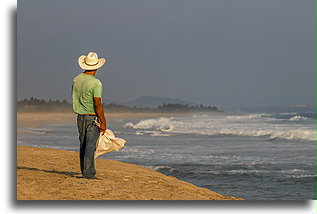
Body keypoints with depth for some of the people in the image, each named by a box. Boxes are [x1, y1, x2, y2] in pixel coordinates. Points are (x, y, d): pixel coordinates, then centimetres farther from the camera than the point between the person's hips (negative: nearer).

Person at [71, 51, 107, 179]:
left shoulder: (76, 80, 5)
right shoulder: (96, 83, -17)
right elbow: (97, 104, -20)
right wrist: (103, 122, -14)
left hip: (80, 117, 7)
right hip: (92, 117, -7)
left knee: (83, 145, 13)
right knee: (90, 145, -6)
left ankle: (84, 170, 19)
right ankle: (88, 173, -9)